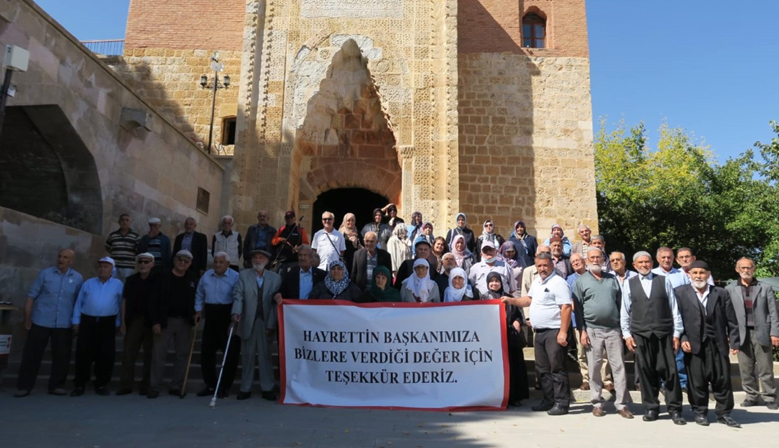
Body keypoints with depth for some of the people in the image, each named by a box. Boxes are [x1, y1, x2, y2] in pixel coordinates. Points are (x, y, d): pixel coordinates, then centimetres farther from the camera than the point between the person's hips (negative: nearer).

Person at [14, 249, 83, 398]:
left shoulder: (77, 278, 2)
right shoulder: (45, 274, -1)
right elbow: (31, 296, 0)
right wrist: (27, 318, -4)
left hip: (64, 325, 1)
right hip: (41, 322, -1)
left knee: (62, 356, 6)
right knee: (31, 355, 3)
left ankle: (56, 385, 18)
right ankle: (24, 386, 15)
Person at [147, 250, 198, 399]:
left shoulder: (193, 279, 7)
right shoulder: (164, 277, -3)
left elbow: (197, 299, 10)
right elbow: (155, 301, -5)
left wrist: (196, 315, -5)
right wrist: (155, 322, -11)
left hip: (185, 322, 3)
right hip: (166, 320, -3)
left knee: (182, 355, 6)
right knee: (159, 354, -1)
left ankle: (176, 386, 14)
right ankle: (154, 387, 7)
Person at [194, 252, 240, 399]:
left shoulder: (235, 277, -8)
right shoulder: (206, 276, 9)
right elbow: (199, 295, 18)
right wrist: (198, 310, 7)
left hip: (228, 317, -5)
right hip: (211, 316, 5)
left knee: (230, 353, 0)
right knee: (206, 351, 8)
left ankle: (225, 387, 13)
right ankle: (210, 385, 21)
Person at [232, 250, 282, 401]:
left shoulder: (275, 278, 5)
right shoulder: (243, 275, 8)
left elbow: (276, 303, -2)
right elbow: (238, 295, -5)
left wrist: (271, 324, -8)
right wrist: (236, 311, -24)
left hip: (266, 323, 0)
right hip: (247, 322, 1)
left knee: (265, 355, 3)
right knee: (247, 356, 6)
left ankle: (267, 388, 10)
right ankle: (245, 388, 16)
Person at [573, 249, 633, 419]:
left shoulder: (612, 279, 12)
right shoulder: (581, 281, 3)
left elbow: (620, 303, 13)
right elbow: (578, 308, -1)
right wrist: (582, 331, -7)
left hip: (613, 329, 2)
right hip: (592, 330, -2)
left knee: (619, 366, 1)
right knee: (594, 367, 3)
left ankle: (622, 404, 8)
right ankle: (597, 403, 14)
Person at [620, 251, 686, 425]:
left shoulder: (663, 281, 6)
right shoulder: (629, 284, 7)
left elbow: (674, 308, 5)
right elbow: (625, 311, 7)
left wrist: (677, 333, 2)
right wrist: (627, 334, 2)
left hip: (664, 334, 0)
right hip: (640, 334, 1)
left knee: (670, 371, 0)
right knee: (645, 372, 5)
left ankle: (675, 409, 12)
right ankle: (651, 408, 17)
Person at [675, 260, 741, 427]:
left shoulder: (721, 293, 8)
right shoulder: (680, 292, 2)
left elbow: (731, 321, 6)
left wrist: (734, 342, 1)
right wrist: (682, 338, -10)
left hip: (718, 344, 2)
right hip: (693, 344, -2)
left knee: (722, 379, 7)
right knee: (696, 381, 4)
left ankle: (724, 413, 21)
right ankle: (700, 412, 18)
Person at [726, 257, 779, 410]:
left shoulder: (765, 288, 6)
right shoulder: (730, 289, 5)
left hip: (761, 332, -1)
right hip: (742, 333, 1)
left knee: (765, 368, 4)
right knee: (745, 369, 6)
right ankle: (751, 396, 16)